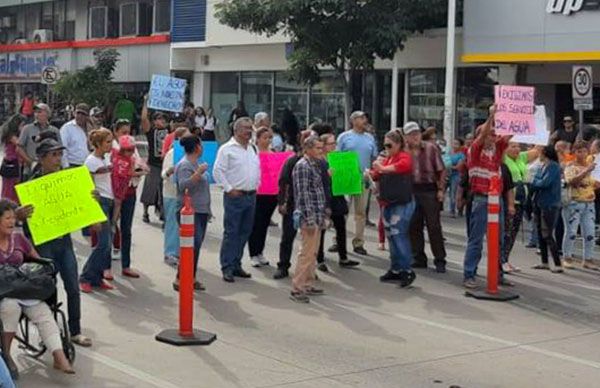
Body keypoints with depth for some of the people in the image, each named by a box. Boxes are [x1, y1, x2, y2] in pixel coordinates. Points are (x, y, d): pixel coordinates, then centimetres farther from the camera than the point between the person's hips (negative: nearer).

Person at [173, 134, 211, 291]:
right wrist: (199, 172, -32)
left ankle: (192, 278, 16)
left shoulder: (195, 163, 16)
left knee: (196, 246, 11)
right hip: (191, 212, -10)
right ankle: (180, 279, -10)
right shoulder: (184, 165, -14)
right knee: (192, 246, -13)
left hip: (201, 211, 10)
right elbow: (184, 185, -28)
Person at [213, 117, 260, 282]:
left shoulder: (253, 148, 15)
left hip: (251, 196, 7)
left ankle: (236, 264, 20)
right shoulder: (227, 149, -8)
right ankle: (227, 268, 0)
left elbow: (258, 168, 24)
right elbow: (218, 171, -12)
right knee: (231, 233, -5)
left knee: (245, 232, 11)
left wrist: (256, 186, 12)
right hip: (235, 196, -7)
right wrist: (229, 189, -14)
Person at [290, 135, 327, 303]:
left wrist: (324, 212, 20)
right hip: (309, 215, -10)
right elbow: (303, 194, -19)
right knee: (307, 253, -9)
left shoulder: (315, 165, 16)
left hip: (318, 216, 10)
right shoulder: (302, 166, -14)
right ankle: (296, 289, -5)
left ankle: (307, 285, 22)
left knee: (313, 252, 14)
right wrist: (309, 218, -22)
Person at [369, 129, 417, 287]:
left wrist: (382, 168, -32)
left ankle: (407, 271, -8)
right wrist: (370, 173, -7)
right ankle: (395, 270, 19)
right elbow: (377, 175, 13)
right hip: (387, 203, 9)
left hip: (402, 204, -9)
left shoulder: (404, 157, -8)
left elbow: (401, 166, -30)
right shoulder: (387, 159, 17)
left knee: (398, 235, -12)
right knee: (391, 236, 12)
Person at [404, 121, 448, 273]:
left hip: (429, 190, -3)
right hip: (411, 191, 3)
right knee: (414, 226, 7)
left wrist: (441, 189, -5)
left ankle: (440, 261, 5)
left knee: (434, 226, -2)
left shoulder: (431, 148, -3)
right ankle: (419, 259, 18)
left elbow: (441, 170, 0)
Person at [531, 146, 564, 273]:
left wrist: (535, 183, -4)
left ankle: (558, 265, -6)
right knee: (541, 234, 12)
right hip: (539, 204, 8)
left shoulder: (554, 167, -11)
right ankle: (544, 262, 21)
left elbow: (545, 183, -21)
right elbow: (535, 184, 11)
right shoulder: (542, 167, 13)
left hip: (549, 205, -8)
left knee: (547, 235, -10)